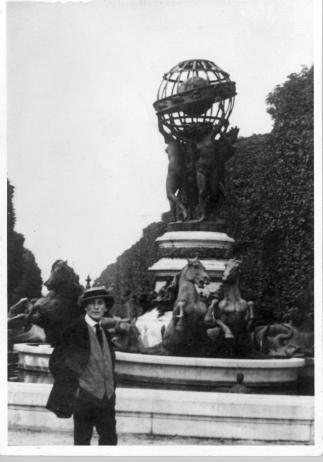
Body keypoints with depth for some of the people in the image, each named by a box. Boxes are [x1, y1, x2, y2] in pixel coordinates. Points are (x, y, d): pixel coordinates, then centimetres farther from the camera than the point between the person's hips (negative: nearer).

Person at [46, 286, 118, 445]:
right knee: (82, 440, 4)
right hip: (84, 396, -5)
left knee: (110, 438, 7)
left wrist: (111, 388, 11)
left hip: (107, 397, 6)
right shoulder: (74, 331, -8)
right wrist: (72, 388, -10)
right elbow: (56, 362, -7)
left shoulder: (105, 333, 13)